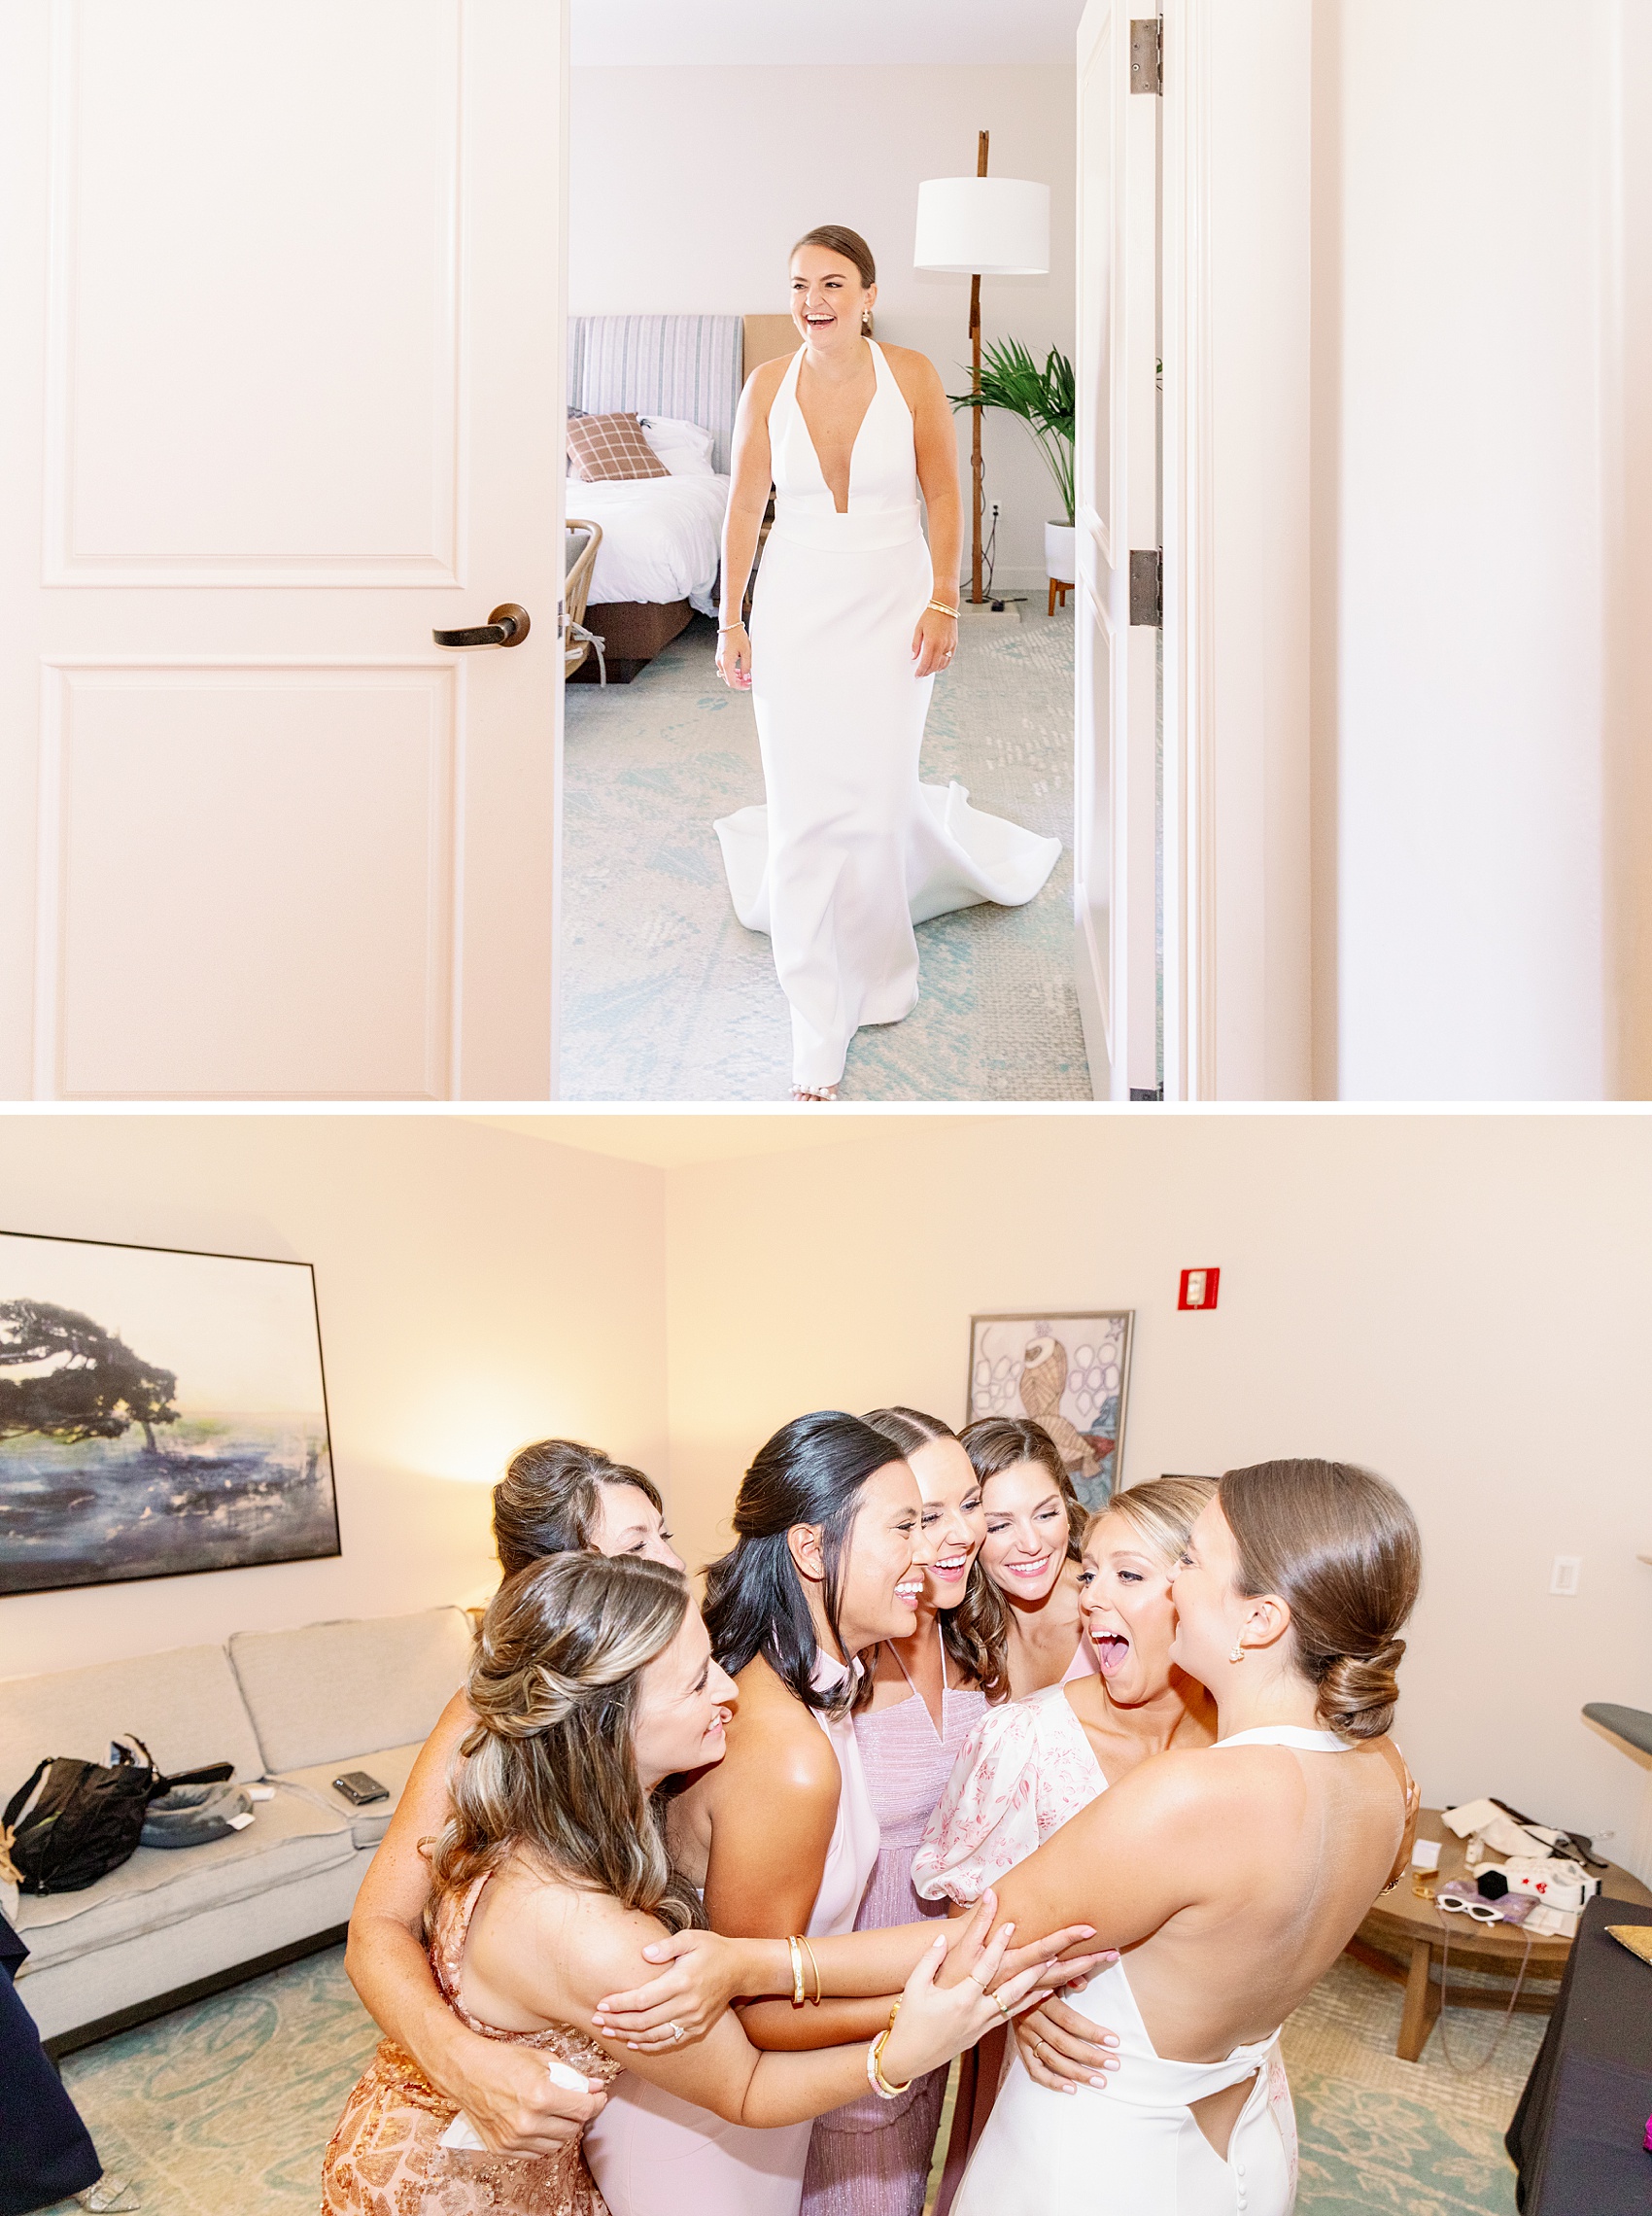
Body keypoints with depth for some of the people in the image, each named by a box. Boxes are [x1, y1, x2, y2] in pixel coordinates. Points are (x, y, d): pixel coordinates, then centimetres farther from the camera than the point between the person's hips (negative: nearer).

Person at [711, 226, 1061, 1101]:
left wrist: (942, 602, -6)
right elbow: (744, 508, 2)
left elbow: (943, 495, 0)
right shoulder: (768, 385, -2)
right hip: (796, 609, 1)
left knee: (876, 795, 1)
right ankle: (816, 1041, 6)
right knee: (805, 805, -2)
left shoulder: (911, 374, -5)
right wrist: (730, 622, 0)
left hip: (891, 605, 0)